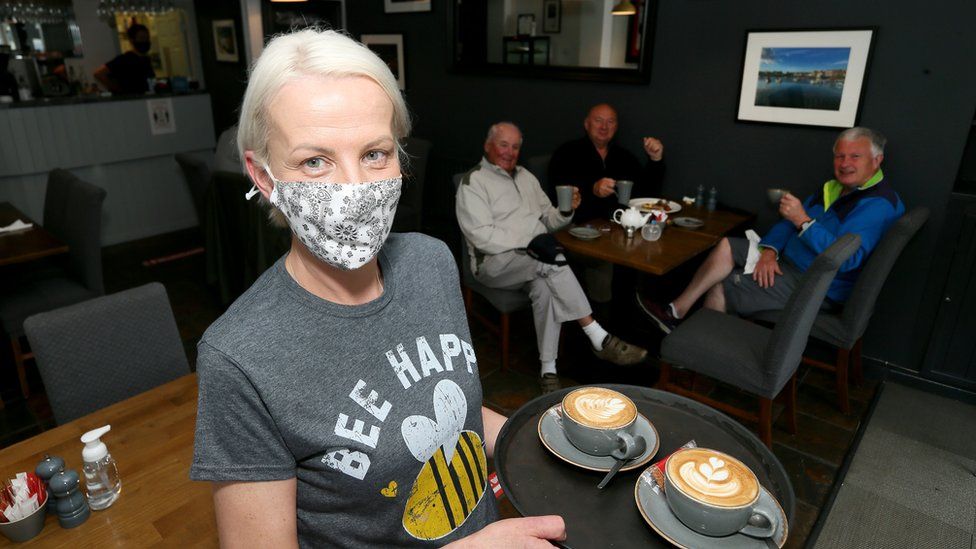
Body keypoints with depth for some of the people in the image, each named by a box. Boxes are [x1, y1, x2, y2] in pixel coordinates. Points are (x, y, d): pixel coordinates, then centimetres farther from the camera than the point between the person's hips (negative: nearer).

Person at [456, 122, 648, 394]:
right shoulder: (473, 182, -2)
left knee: (545, 286, -31)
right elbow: (482, 237, -14)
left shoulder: (526, 176, 20)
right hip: (495, 263, -5)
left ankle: (548, 369, -24)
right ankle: (600, 339, -27)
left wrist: (566, 211, -3)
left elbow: (549, 219, 20)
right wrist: (529, 242, -21)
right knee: (552, 261, -33)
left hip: (535, 260, 5)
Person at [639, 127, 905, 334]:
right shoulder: (835, 189, 12)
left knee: (721, 286, -12)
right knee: (727, 246, -1)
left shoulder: (878, 204, -19)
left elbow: (846, 258, -32)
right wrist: (770, 250, -10)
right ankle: (676, 312, -1)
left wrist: (803, 221, -32)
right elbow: (788, 222, 10)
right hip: (788, 262, 9)